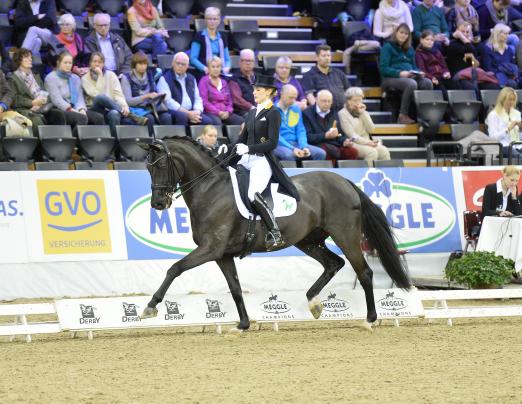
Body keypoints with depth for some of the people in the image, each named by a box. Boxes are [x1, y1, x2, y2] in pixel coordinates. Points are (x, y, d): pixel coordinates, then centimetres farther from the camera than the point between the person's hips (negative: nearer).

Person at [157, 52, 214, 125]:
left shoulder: (191, 79, 22)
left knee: (208, 121, -21)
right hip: (174, 112, -6)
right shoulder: (165, 79, 0)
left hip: (191, 113, 6)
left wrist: (197, 111, -5)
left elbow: (197, 99, 20)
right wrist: (188, 114, -17)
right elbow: (167, 101, -12)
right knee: (182, 116, -39)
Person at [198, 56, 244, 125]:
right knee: (217, 122, -40)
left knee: (241, 121, -24)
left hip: (225, 114, 5)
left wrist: (228, 112, -2)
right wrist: (219, 112, -13)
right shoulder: (204, 81, 5)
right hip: (211, 113, -5)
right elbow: (204, 102, -5)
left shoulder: (224, 82, 22)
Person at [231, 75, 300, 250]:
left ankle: (275, 234, -24)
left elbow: (272, 143, -14)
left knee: (253, 194, -29)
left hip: (263, 160, -8)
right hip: (246, 159, 9)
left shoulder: (273, 114, -6)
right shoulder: (252, 113, 17)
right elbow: (243, 137, 20)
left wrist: (248, 149, -20)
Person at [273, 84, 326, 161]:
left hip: (295, 143, 6)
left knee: (321, 153, -14)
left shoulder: (296, 109, 15)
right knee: (289, 154, -39)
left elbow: (301, 131, 13)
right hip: (279, 145, -6)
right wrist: (292, 148, -22)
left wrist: (304, 147, -8)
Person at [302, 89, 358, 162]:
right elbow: (308, 137, -6)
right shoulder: (307, 113, 3)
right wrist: (326, 136, -19)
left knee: (352, 151, -23)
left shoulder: (333, 113, 23)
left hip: (335, 146, 6)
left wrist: (345, 141, -2)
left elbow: (340, 133, 21)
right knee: (331, 150, -37)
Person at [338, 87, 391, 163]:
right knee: (372, 152, -32)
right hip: (354, 144, -6)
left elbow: (371, 130, 5)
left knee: (384, 151, -22)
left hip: (367, 143, 6)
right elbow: (351, 135, -10)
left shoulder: (364, 113, 18)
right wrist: (367, 142, -20)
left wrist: (362, 113, -3)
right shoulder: (343, 113, -1)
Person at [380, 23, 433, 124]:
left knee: (427, 83, -25)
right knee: (411, 84, -38)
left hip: (410, 76, 6)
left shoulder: (409, 49, 22)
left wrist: (418, 72, 0)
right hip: (391, 77, -6)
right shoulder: (388, 47, 2)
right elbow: (383, 68, -8)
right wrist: (400, 73, -21)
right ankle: (403, 116, -33)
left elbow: (414, 66, 25)